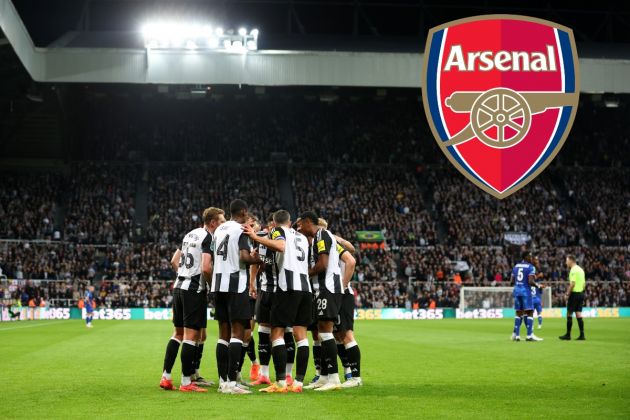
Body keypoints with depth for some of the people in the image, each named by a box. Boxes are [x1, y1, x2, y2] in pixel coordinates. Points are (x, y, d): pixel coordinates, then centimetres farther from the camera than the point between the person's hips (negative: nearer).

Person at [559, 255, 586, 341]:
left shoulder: (573, 270, -13)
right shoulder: (581, 269, 14)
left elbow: (572, 284, -20)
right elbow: (584, 283, 17)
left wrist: (567, 294, -15)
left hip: (574, 294, -8)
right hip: (581, 293, 8)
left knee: (569, 314, -1)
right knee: (579, 314, 7)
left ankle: (568, 335, 2)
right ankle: (582, 335, 3)